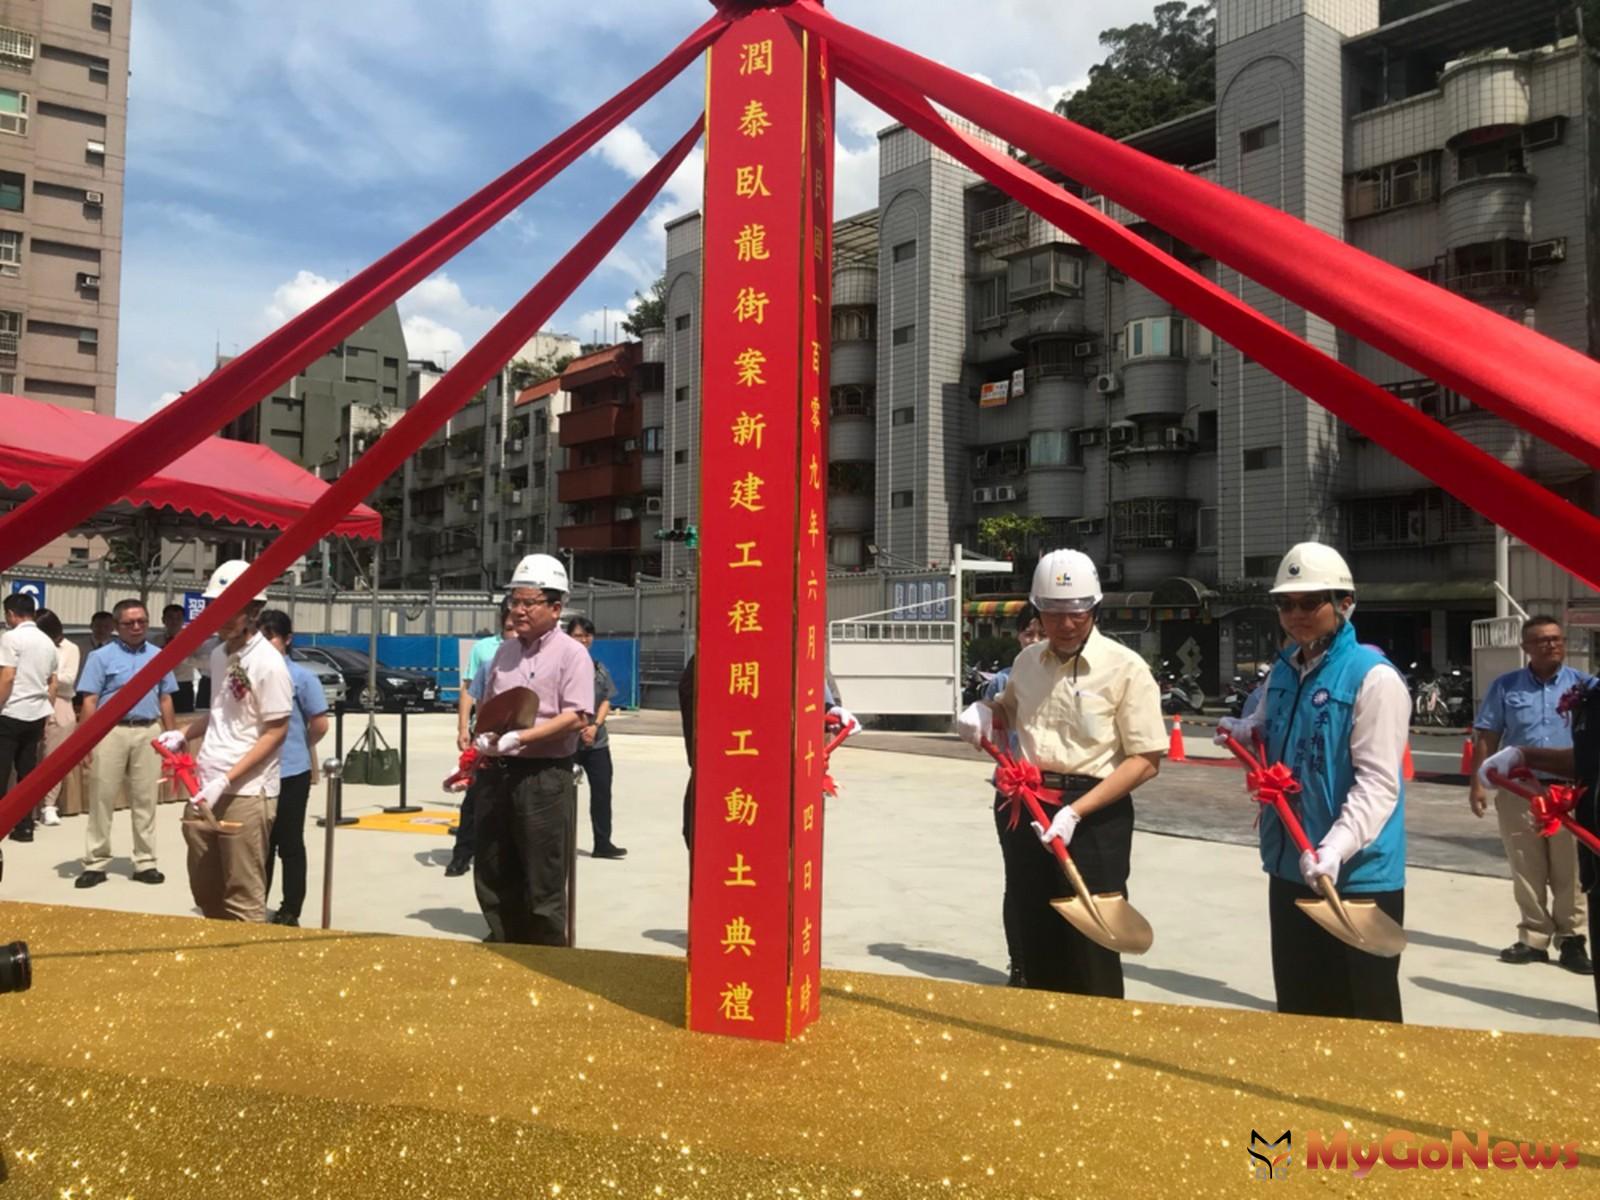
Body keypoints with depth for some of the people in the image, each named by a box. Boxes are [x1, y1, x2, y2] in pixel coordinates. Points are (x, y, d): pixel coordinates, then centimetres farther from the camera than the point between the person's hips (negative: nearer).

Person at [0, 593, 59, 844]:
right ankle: (24, 826, 10)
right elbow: (52, 684, 15)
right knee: (28, 771, 9)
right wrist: (48, 715, 20)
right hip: (36, 714, 6)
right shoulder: (48, 642, 12)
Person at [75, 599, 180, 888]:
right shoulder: (101, 656, -1)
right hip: (111, 732, -3)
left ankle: (145, 862, 15)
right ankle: (95, 863, 11)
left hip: (149, 733, 3)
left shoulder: (159, 656, 10)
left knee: (146, 800, 7)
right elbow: (90, 702, -4)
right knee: (102, 798, 2)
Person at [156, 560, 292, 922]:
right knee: (204, 888, 18)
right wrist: (184, 734, 9)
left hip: (246, 793, -8)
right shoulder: (219, 654, 11)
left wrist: (226, 780, -18)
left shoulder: (268, 663, -13)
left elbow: (276, 731, -14)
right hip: (206, 787, 8)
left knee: (243, 895, -1)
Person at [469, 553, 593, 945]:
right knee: (493, 878, 14)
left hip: (544, 777, -7)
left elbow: (577, 718, -16)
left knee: (543, 884, 1)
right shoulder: (504, 652, 15)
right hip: (498, 775, 7)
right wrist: (483, 743, 3)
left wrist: (518, 738, -22)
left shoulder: (570, 654, -6)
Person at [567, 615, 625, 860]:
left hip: (597, 741, 5)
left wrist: (595, 726, -7)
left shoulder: (599, 668, 11)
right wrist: (578, 728, -13)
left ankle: (603, 843, 11)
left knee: (602, 791, 4)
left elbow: (606, 702, 10)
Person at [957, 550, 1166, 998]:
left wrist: (1076, 811, -21)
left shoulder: (1125, 668, -9)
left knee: (1090, 948, 2)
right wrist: (982, 709, 4)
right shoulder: (1028, 661, 8)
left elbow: (1146, 759, -13)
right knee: (1035, 942, 14)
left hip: (1094, 815, -5)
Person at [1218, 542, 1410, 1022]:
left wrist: (1336, 848, -32)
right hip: (1289, 867, 7)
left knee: (1362, 1018, 5)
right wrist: (1245, 733, 3)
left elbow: (1378, 783, -20)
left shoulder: (1374, 677, -14)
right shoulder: (1282, 671, 9)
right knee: (1297, 1006, 19)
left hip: (1357, 876, -7)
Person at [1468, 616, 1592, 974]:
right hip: (1518, 791, 1)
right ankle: (1534, 937, 18)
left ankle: (1572, 940, 13)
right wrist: (1478, 783, -1)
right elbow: (1487, 737, 4)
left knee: (1570, 873, 2)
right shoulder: (1505, 686, 4)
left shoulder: (1584, 685, 3)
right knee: (1527, 872, 8)